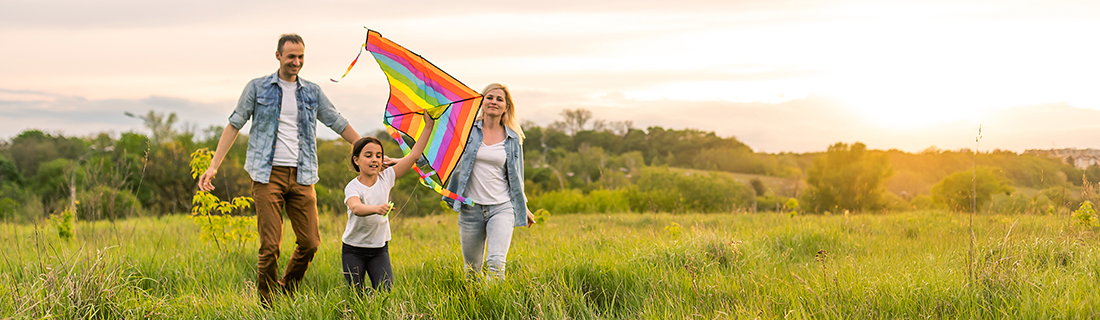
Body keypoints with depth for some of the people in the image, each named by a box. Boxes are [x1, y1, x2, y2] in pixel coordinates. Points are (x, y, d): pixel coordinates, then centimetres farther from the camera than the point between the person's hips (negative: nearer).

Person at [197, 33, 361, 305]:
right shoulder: (258, 88, 6)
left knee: (310, 242, -2)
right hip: (268, 175, -3)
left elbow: (339, 124, 18)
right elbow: (234, 124, 7)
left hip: (301, 176, 3)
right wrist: (213, 166, 0)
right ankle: (266, 307, 4)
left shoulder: (313, 92, 13)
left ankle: (287, 294, 20)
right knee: (270, 245, -8)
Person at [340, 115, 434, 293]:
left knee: (385, 292, -10)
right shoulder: (353, 187, -16)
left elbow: (414, 155, -6)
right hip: (353, 250, -3)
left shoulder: (386, 178, -4)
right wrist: (376, 208, -59)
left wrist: (428, 126, -11)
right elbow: (356, 208, -39)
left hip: (379, 249, 3)